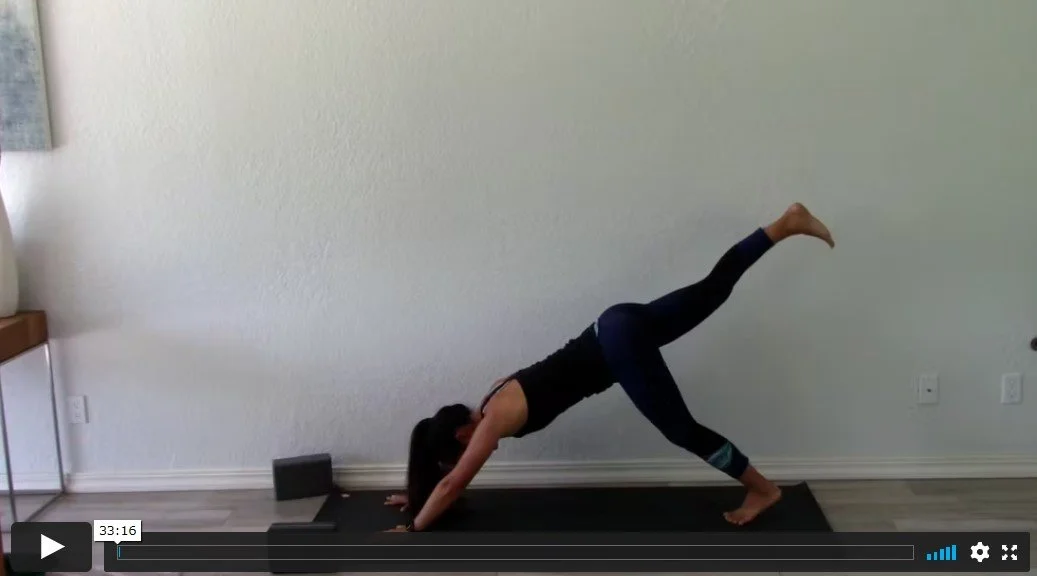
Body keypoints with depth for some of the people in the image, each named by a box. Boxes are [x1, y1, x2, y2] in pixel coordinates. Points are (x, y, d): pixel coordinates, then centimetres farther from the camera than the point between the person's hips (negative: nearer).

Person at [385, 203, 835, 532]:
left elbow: (453, 482, -1)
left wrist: (414, 529, 8)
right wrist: (418, 496, 34)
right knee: (713, 289, 12)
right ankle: (786, 224, 11)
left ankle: (762, 489, 8)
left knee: (682, 430, -1)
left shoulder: (494, 420, -6)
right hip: (620, 329, 7)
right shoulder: (495, 400, 16)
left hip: (620, 345, -7)